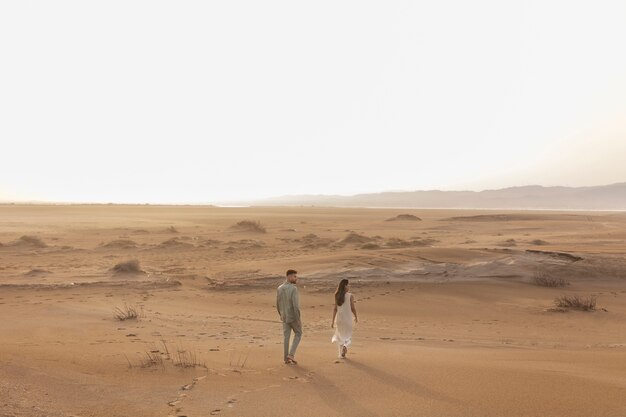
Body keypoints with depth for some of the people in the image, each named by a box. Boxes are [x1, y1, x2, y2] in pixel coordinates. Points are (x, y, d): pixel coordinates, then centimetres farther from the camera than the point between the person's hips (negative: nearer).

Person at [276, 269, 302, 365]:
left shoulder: (279, 289, 0)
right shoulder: (293, 289, -22)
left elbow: (278, 304, 8)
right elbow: (295, 305, -26)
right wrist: (299, 319, -18)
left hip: (285, 317, 5)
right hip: (293, 317, -5)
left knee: (286, 337, 13)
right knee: (298, 334, 15)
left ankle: (287, 358, 16)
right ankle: (291, 354, 4)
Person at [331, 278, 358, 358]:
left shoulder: (337, 296, -3)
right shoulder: (350, 296, -11)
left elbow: (335, 309, -2)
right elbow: (353, 308, -6)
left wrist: (333, 321, 3)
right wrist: (356, 317, 12)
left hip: (339, 319, 3)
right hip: (348, 319, -3)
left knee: (340, 335, 18)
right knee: (348, 336, 12)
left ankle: (341, 353, 22)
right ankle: (345, 346, -17)